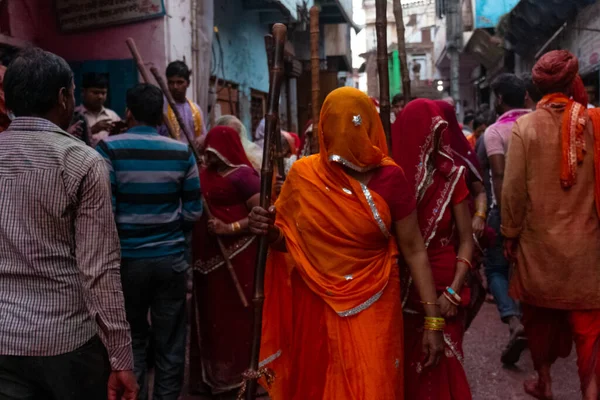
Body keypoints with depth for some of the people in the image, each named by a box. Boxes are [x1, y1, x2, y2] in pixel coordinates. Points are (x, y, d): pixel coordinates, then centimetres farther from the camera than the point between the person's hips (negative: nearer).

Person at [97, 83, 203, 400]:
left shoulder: (109, 149, -8)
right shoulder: (183, 152, -1)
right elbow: (193, 212, 0)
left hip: (127, 258, -1)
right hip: (172, 258, 1)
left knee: (131, 340, 14)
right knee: (170, 343, 11)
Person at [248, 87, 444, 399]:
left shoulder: (389, 177, -9)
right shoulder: (303, 174, -5)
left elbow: (414, 250, -4)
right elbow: (287, 242, 7)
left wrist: (432, 318, -6)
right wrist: (269, 231, -15)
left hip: (372, 308, -2)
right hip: (315, 307, 2)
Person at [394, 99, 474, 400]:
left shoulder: (451, 177, -6)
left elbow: (466, 240, -4)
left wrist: (453, 291, -12)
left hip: (441, 289, -1)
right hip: (401, 289, 1)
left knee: (441, 366, 6)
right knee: (403, 364, 12)